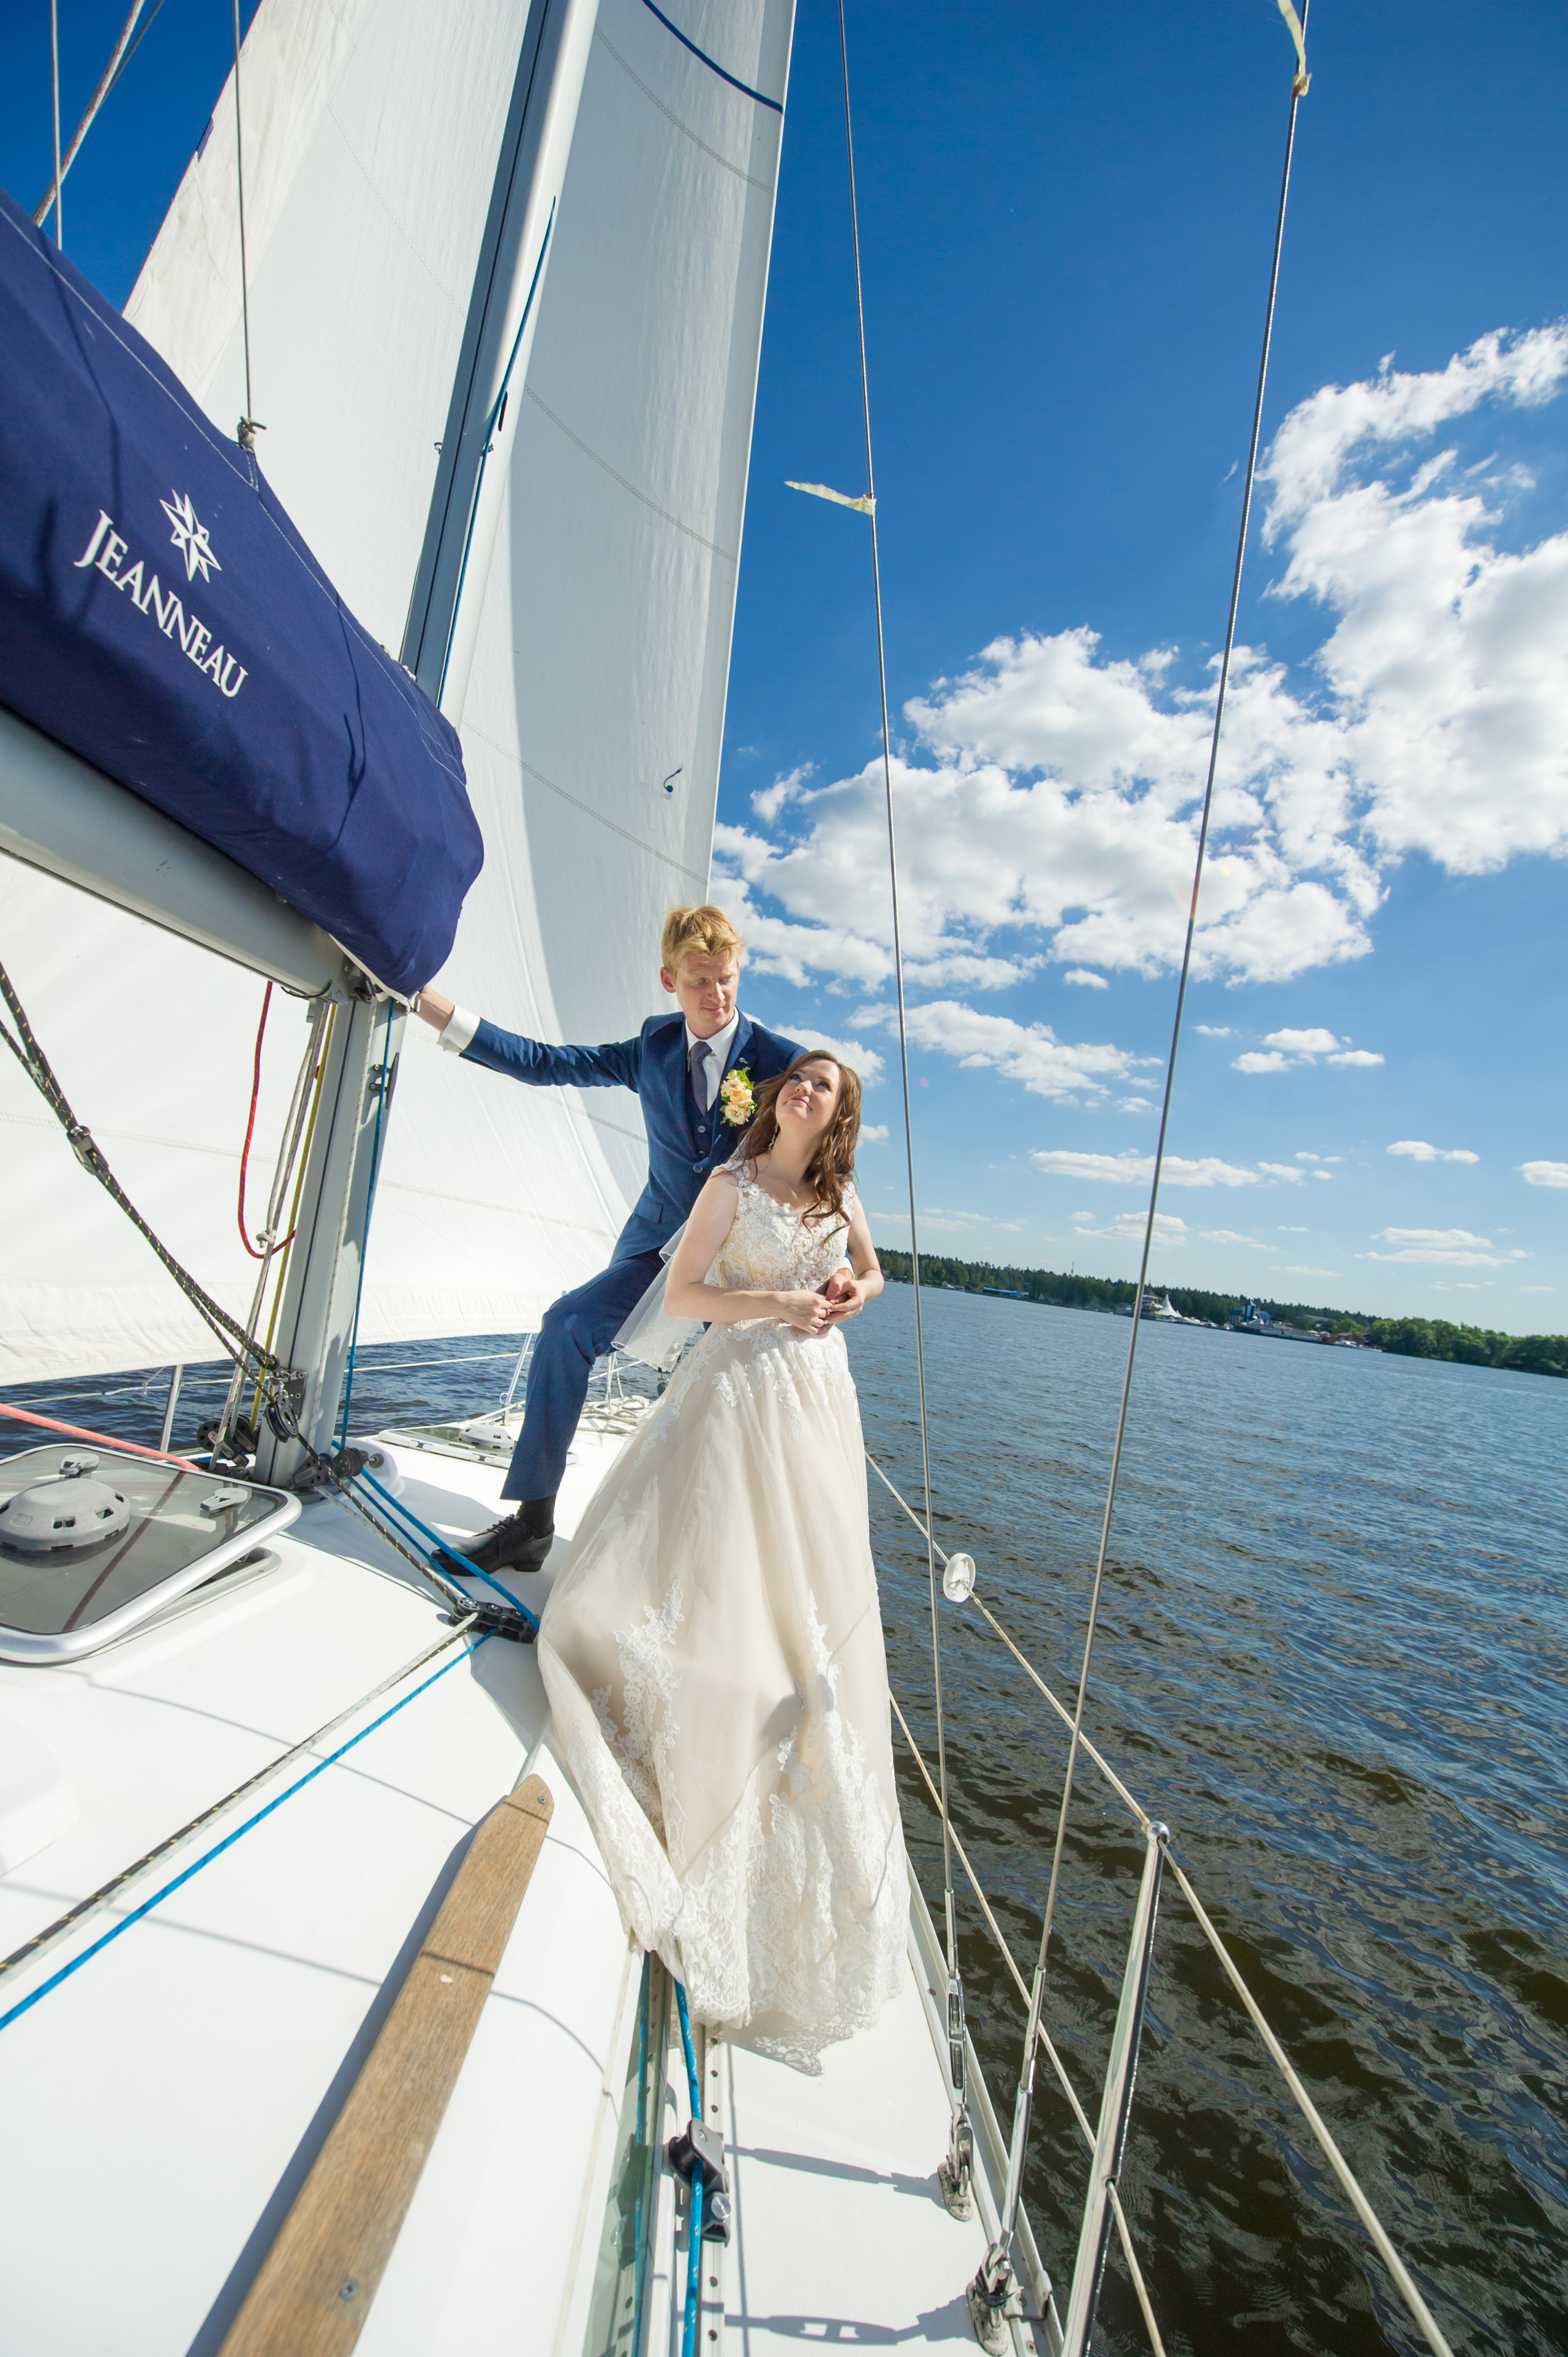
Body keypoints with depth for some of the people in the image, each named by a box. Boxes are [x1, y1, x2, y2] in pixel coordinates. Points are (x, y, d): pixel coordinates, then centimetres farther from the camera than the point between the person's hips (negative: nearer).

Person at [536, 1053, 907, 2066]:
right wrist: (775, 1304, -18)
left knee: (812, 1592, 11)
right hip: (741, 1385, -4)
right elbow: (679, 1294, -6)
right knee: (709, 1563, -7)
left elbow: (870, 1272, 23)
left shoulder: (842, 1194, 10)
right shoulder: (733, 1184, -4)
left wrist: (855, 1290, 0)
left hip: (820, 1397, 5)